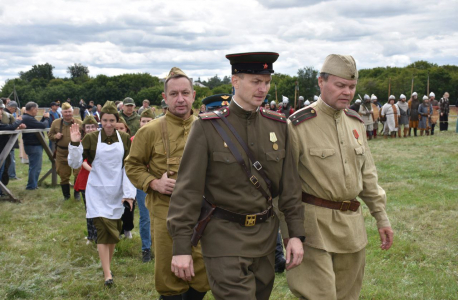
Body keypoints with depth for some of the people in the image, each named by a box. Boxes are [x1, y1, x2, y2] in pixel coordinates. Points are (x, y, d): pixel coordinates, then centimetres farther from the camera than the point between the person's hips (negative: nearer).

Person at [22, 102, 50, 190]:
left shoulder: (26, 117, 14)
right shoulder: (28, 119, -21)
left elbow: (38, 125, 16)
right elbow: (43, 125, -22)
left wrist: (44, 118, 8)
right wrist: (47, 118, -5)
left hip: (33, 145, 11)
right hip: (34, 146, -11)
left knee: (36, 167, 19)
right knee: (35, 167, -3)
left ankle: (33, 184, 27)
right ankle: (32, 186, 4)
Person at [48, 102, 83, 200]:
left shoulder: (79, 123, -2)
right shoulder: (56, 123, 4)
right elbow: (50, 135, 14)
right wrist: (55, 136, -8)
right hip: (62, 154, 2)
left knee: (78, 174, -1)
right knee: (64, 176, 10)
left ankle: (76, 193, 20)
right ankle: (66, 195, 25)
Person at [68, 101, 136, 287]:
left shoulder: (124, 139, 1)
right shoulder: (91, 138, -5)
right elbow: (75, 164, -7)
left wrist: (129, 192, -4)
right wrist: (75, 144, -22)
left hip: (117, 192, 3)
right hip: (97, 191, -3)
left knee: (113, 230, 11)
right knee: (103, 229, -8)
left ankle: (107, 265, 28)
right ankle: (107, 274, -5)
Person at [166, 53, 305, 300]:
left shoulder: (277, 125, 5)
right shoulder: (208, 127, -8)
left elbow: (289, 184, 8)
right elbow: (188, 189, -10)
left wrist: (296, 234, 2)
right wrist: (181, 247, -12)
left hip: (265, 234, 5)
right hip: (225, 236, -5)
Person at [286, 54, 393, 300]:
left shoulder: (355, 123, 9)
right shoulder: (298, 125, -12)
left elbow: (367, 174, 16)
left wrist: (381, 217, 13)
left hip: (352, 224, 7)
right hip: (315, 225, -6)